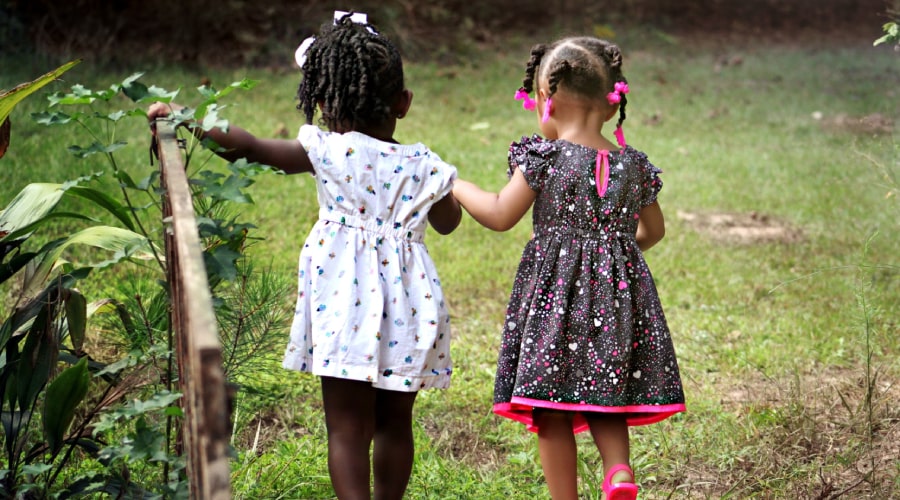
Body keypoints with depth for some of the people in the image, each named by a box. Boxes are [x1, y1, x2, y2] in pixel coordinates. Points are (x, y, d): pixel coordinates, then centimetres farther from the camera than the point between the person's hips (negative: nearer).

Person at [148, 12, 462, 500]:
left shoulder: (327, 151, -8)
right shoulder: (423, 166, 1)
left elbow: (249, 145, -6)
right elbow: (448, 222, 19)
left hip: (345, 302, -3)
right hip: (407, 307, 3)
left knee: (347, 427, 1)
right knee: (394, 421, 16)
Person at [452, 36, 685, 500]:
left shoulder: (544, 157, -10)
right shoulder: (633, 164, 5)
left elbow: (500, 216, -6)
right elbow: (653, 230, 14)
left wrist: (457, 186, 9)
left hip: (554, 293, -4)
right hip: (617, 292, 5)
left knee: (551, 412, 3)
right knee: (604, 400, 15)